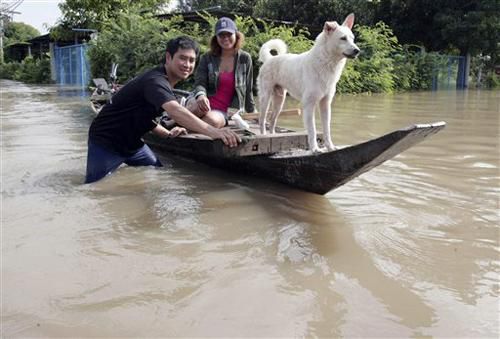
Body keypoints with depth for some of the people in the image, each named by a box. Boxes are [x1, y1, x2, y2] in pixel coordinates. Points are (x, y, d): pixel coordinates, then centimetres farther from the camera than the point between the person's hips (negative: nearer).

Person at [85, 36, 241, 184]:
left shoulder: (164, 83, 3)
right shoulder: (155, 81, -28)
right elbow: (175, 111, -48)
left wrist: (167, 134, -2)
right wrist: (212, 131, -58)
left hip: (131, 142, 9)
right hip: (106, 142, -9)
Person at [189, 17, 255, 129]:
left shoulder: (245, 58, 8)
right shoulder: (207, 58, 7)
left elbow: (248, 90, 14)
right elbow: (200, 83, -5)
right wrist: (201, 95, -29)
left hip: (224, 111, -1)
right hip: (205, 105, 1)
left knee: (213, 120, -38)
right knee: (196, 106, -38)